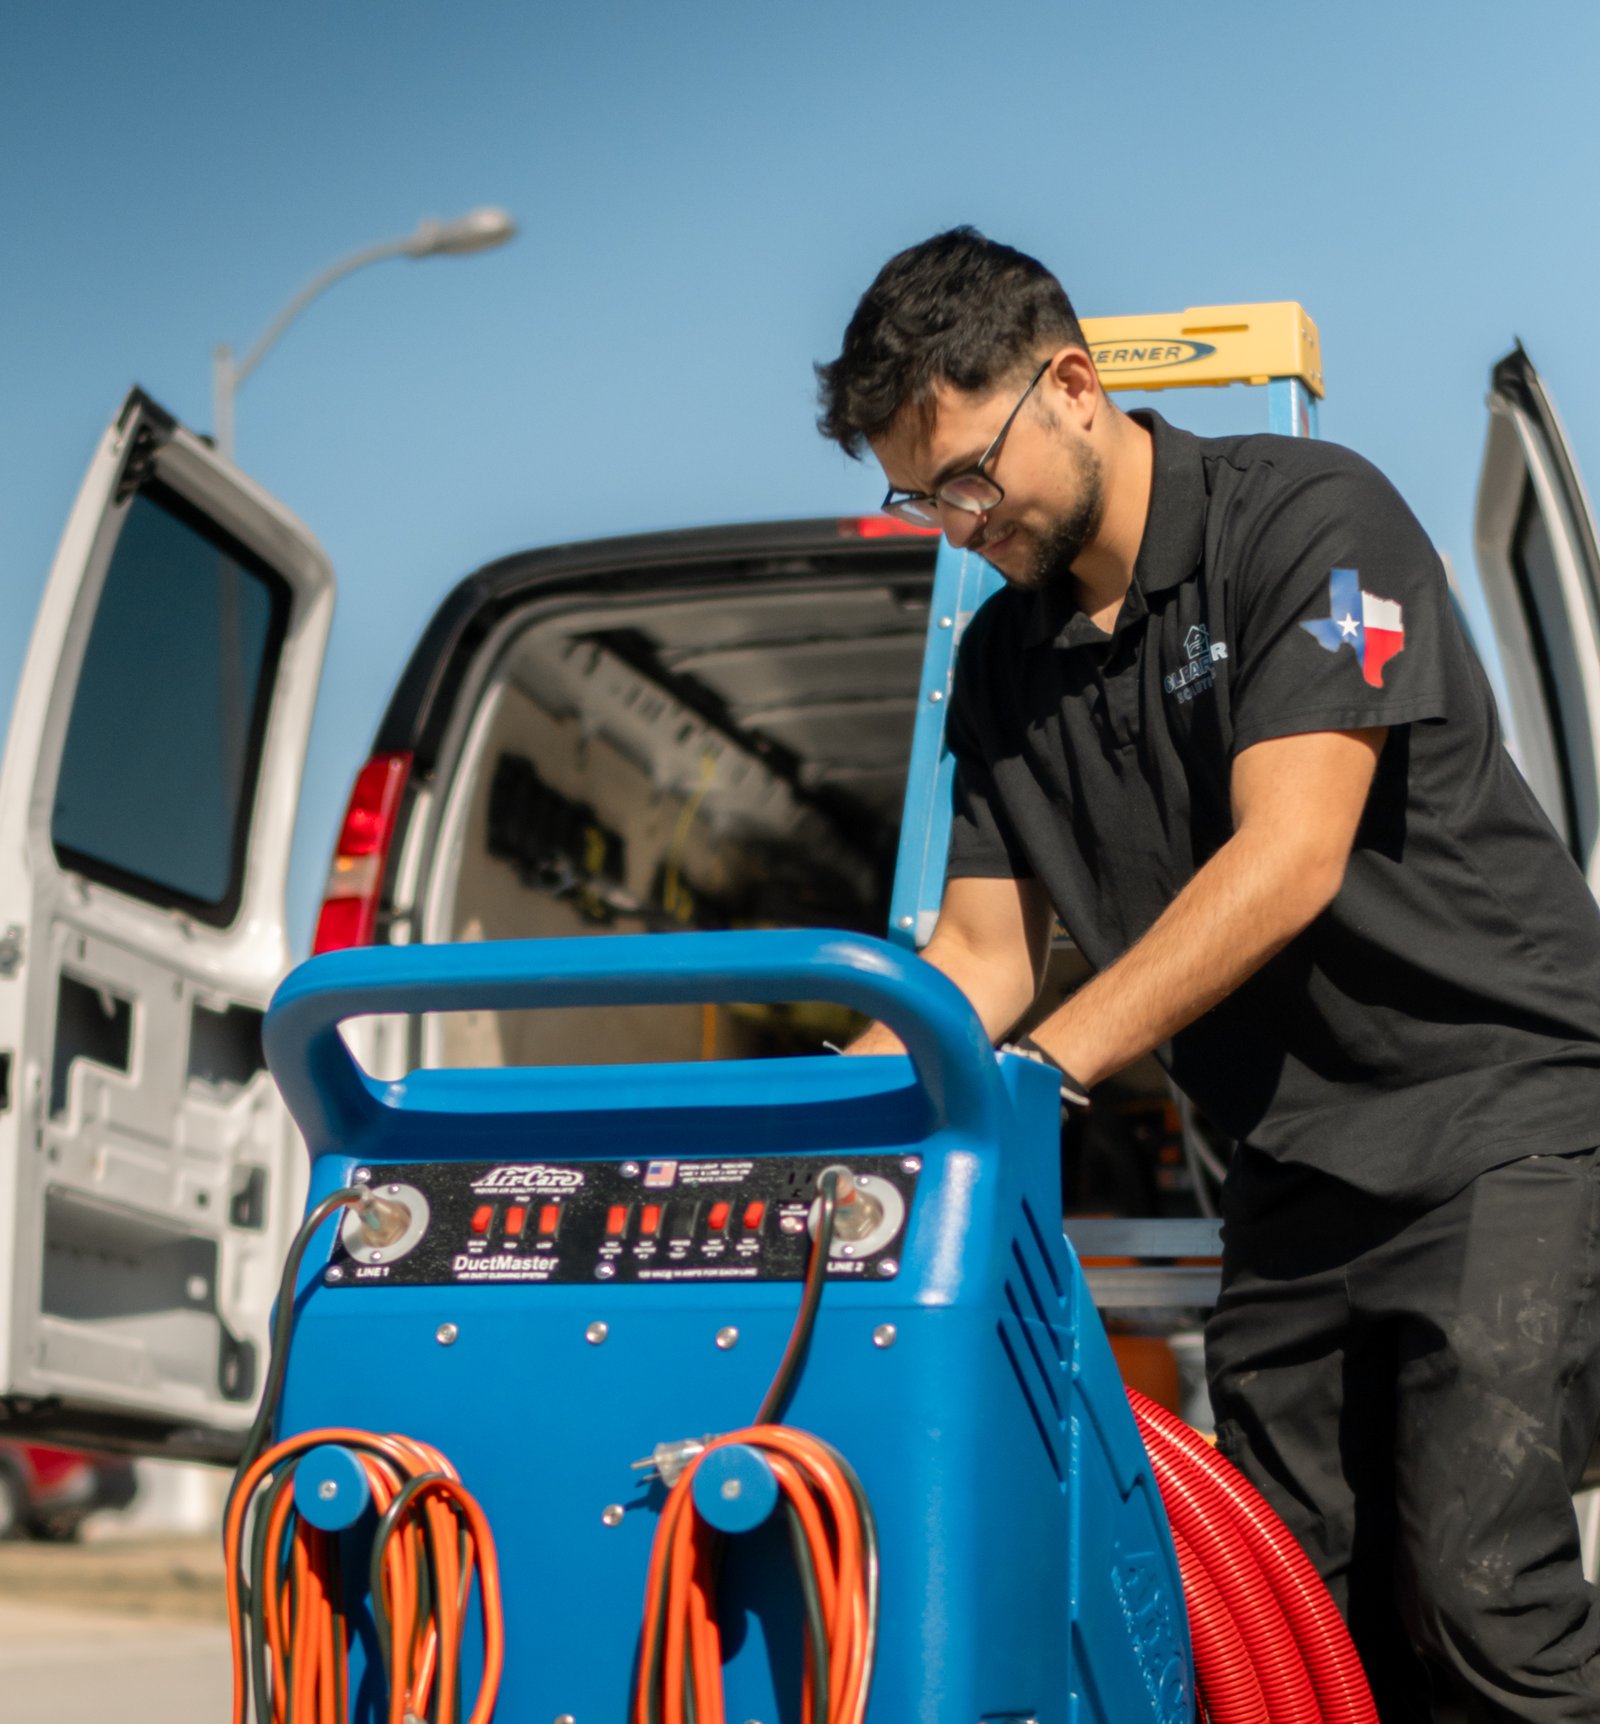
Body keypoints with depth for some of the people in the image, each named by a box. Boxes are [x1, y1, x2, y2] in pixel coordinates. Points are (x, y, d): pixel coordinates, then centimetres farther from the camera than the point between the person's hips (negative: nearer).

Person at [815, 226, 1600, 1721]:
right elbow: (982, 950, 10)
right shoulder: (1003, 659, 10)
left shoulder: (1310, 519, -11)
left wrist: (1040, 1068, -25)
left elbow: (1288, 861, -21)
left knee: (1478, 1592, -15)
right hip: (1296, 1153, 6)